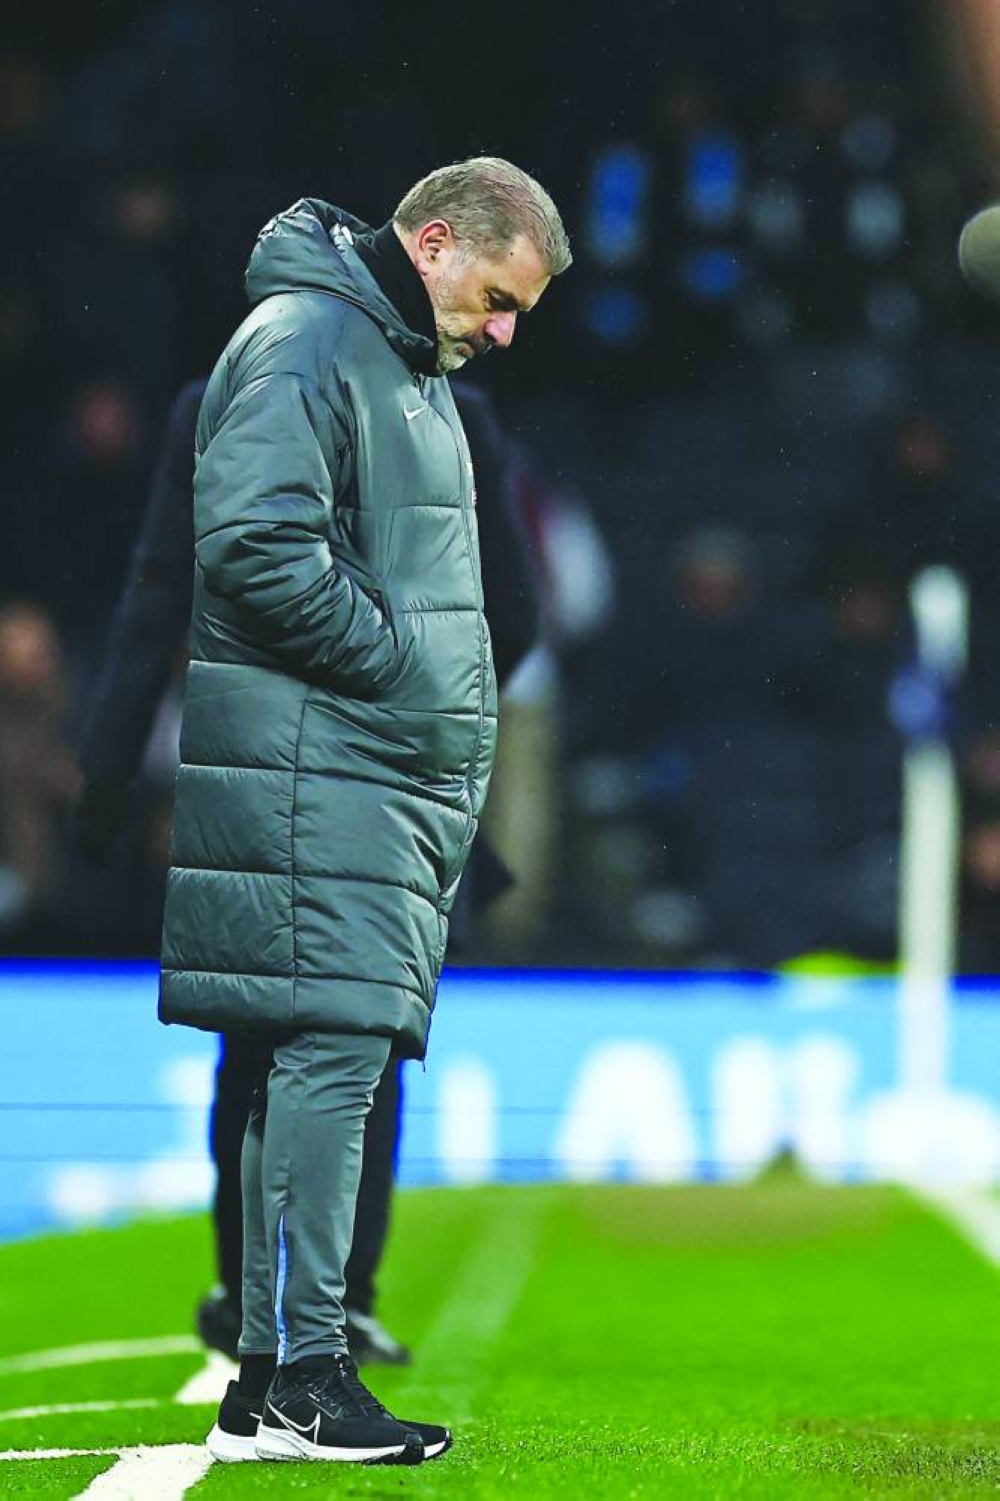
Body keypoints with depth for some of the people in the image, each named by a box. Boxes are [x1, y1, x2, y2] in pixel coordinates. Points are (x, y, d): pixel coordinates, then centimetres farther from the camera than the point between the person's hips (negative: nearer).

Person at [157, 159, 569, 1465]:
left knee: (332, 1060, 8)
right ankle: (297, 1377, -14)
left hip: (394, 771, 10)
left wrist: (456, 718, 15)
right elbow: (258, 545, -21)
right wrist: (394, 664, -15)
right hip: (316, 763, -10)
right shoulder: (304, 342, -9)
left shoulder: (411, 369, 23)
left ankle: (274, 1380, 10)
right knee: (330, 1041, -13)